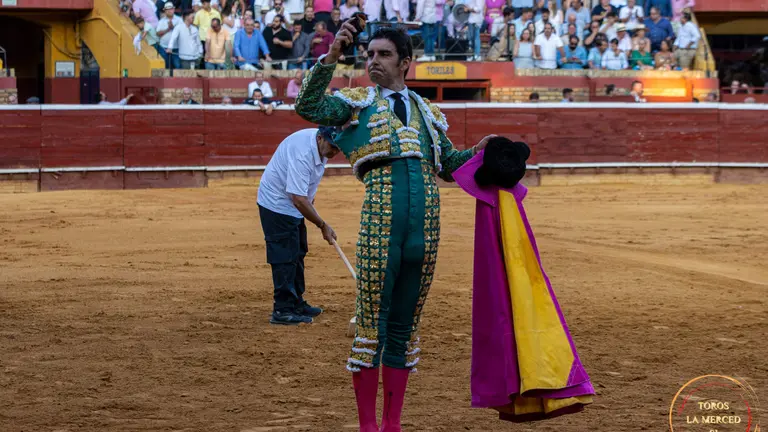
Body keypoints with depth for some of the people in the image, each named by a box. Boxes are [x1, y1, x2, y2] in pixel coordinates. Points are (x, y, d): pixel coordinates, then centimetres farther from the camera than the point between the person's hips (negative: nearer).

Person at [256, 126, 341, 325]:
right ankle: (283, 310, -8)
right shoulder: (302, 152, -34)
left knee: (297, 254, 16)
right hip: (277, 205, -10)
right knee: (285, 257, -11)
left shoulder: (322, 146, -6)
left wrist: (310, 199, 11)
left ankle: (296, 304, 27)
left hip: (293, 205, 10)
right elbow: (298, 198, -36)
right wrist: (322, 225, -30)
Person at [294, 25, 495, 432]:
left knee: (404, 326, 9)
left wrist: (478, 151, 11)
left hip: (426, 226, 4)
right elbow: (308, 107, -8)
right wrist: (331, 56, -15)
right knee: (372, 322, -2)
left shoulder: (427, 113, 21)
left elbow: (449, 165, 29)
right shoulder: (359, 102, 9)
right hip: (381, 220, -4)